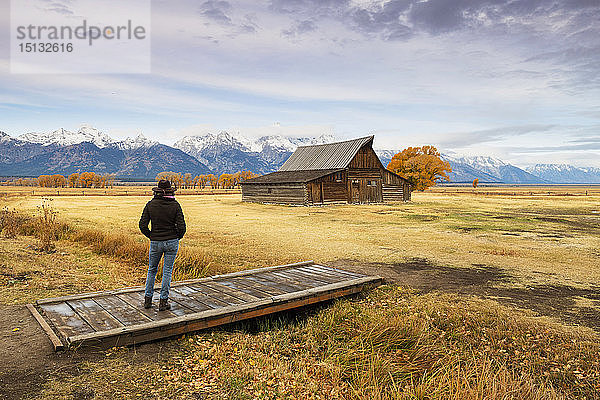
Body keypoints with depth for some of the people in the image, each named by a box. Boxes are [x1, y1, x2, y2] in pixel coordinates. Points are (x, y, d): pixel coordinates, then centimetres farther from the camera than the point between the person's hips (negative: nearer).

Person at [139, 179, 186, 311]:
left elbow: (142, 225, -5)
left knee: (152, 270, 19)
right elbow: (181, 227, -11)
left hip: (155, 242, 1)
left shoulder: (150, 205, -3)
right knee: (167, 271, 6)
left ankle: (147, 299, 22)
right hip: (172, 242, -1)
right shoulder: (175, 205, -7)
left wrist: (151, 236, 10)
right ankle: (163, 302, 9)